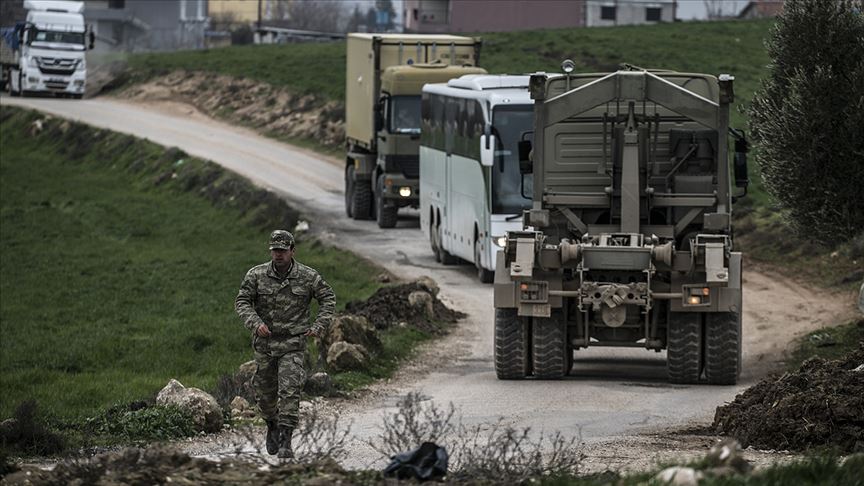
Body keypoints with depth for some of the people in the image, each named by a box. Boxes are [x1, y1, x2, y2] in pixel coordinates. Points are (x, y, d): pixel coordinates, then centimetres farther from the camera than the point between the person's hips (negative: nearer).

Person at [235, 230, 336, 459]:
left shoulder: (308, 276, -4)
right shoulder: (256, 275, -4)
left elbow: (328, 298, 8)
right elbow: (242, 302, -4)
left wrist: (320, 325, -3)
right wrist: (255, 323, -21)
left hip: (293, 344, -2)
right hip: (264, 343, 2)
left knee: (289, 391, -15)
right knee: (265, 392, 12)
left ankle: (285, 441, -14)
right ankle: (272, 426, 41)